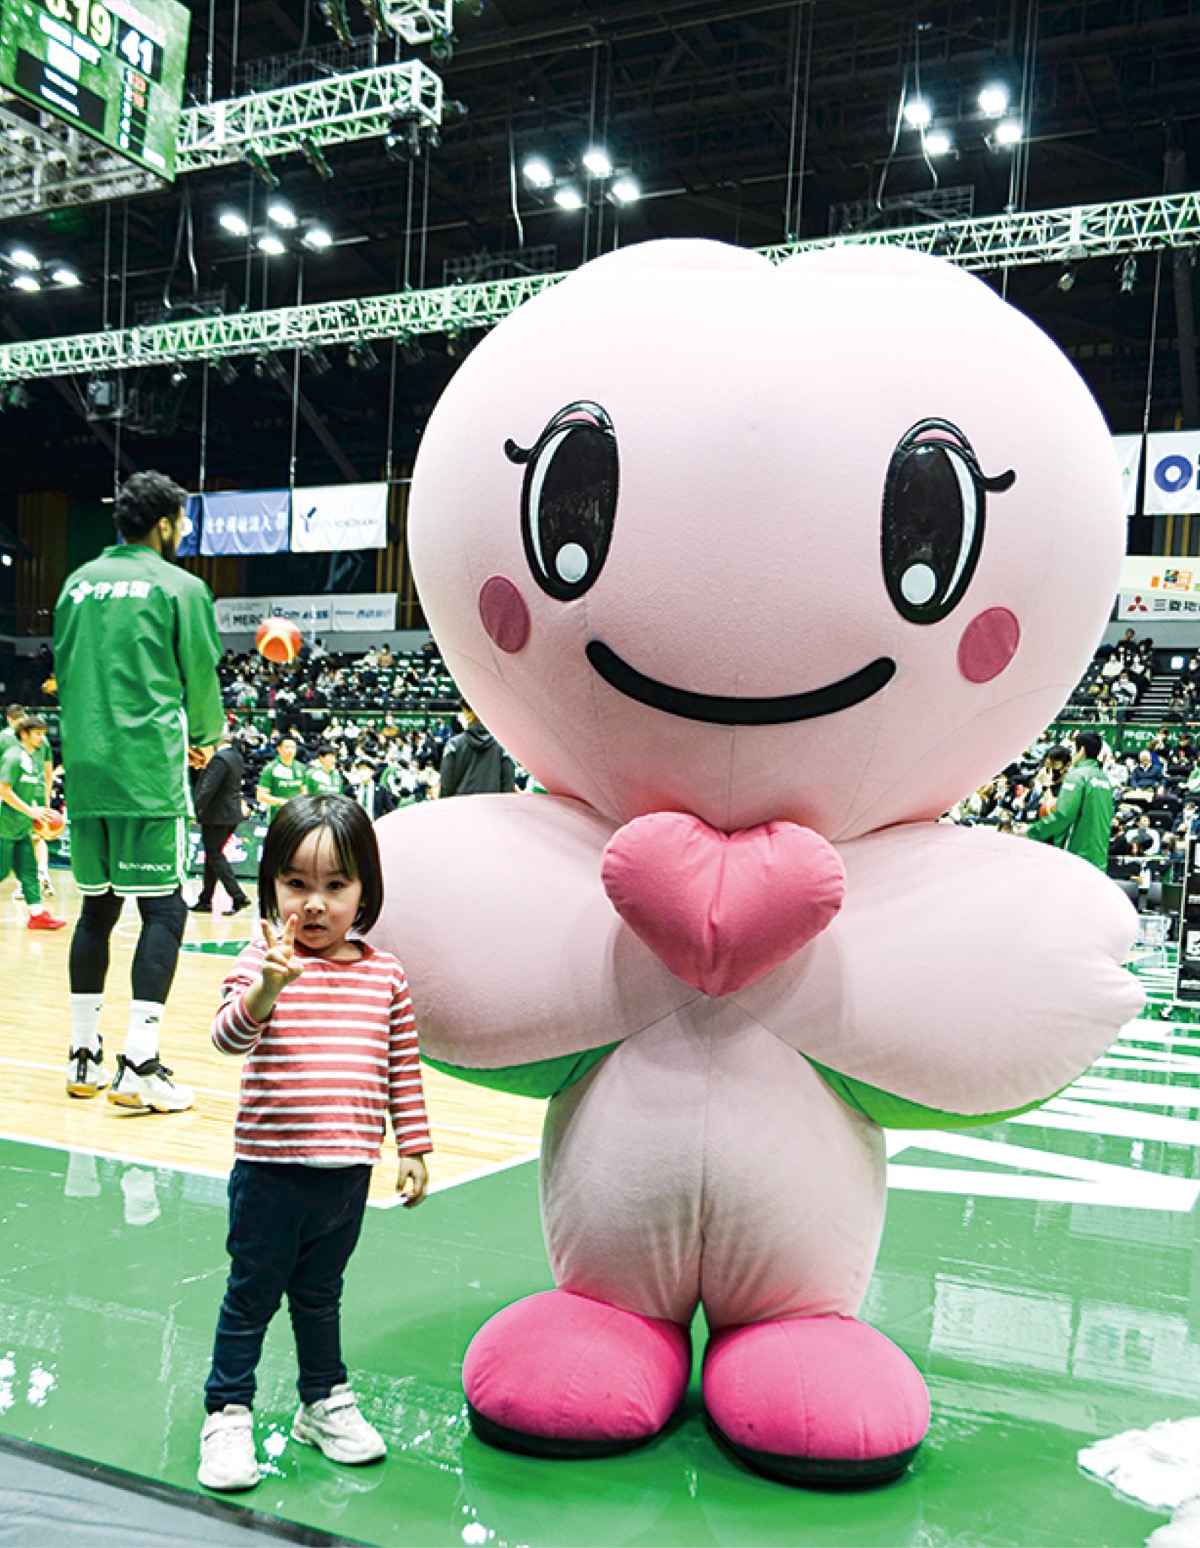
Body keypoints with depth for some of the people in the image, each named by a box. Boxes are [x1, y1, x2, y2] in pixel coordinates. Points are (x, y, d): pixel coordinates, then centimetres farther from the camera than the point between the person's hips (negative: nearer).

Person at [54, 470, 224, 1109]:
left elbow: (64, 672, 19)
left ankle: (84, 1058, 19)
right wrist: (205, 738, 21)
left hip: (84, 767, 6)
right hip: (148, 771, -6)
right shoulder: (179, 587, -2)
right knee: (163, 909, -2)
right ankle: (139, 1066, -8)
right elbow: (201, 678, 2)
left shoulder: (78, 583, 14)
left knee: (96, 907, 14)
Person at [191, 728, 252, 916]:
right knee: (213, 855, 15)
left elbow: (208, 788, -23)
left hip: (217, 816, -9)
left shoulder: (220, 758, -18)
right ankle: (205, 900, 20)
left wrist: (194, 809, -18)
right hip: (232, 814, 9)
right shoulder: (237, 756, 10)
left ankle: (238, 897, -10)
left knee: (215, 856, -4)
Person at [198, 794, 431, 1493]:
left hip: (348, 1171, 3)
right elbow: (229, 1035, -27)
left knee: (320, 1293, 22)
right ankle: (228, 1414, 29)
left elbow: (403, 1068, 8)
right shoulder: (263, 963, -11)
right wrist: (267, 989, -45)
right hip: (270, 1167, -3)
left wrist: (414, 1148, 8)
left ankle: (326, 1400, 39)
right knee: (252, 1296, 11)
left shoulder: (385, 975, 0)